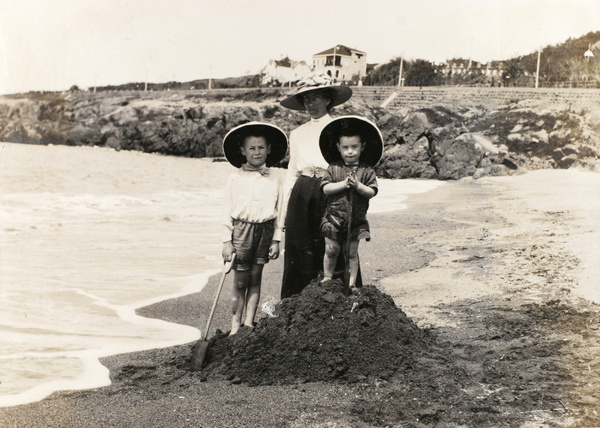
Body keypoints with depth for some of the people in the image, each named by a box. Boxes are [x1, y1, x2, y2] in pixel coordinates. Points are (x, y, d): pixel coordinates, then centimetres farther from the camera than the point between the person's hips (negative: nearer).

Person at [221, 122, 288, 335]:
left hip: (264, 230, 1)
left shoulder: (275, 178, 3)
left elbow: (279, 211, 6)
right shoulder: (235, 178, -1)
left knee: (255, 281, 8)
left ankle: (249, 323, 16)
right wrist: (227, 241, -1)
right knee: (240, 283, 3)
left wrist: (276, 240, 3)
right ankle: (235, 326, 12)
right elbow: (228, 210, 2)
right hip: (241, 230, -1)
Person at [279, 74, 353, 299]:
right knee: (300, 256, 4)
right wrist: (283, 208, 10)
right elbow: (292, 173, 15)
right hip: (302, 200, 3)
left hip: (331, 198, -3)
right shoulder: (298, 134, 12)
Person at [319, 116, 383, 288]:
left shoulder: (367, 171, -2)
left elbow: (372, 192, -8)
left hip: (356, 220, 0)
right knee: (331, 251, 7)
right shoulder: (333, 168, -1)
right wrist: (343, 184, -20)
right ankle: (327, 278, 25)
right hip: (334, 218, 0)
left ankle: (352, 283, 16)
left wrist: (358, 185, -23)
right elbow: (326, 188, -10)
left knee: (352, 253, 8)